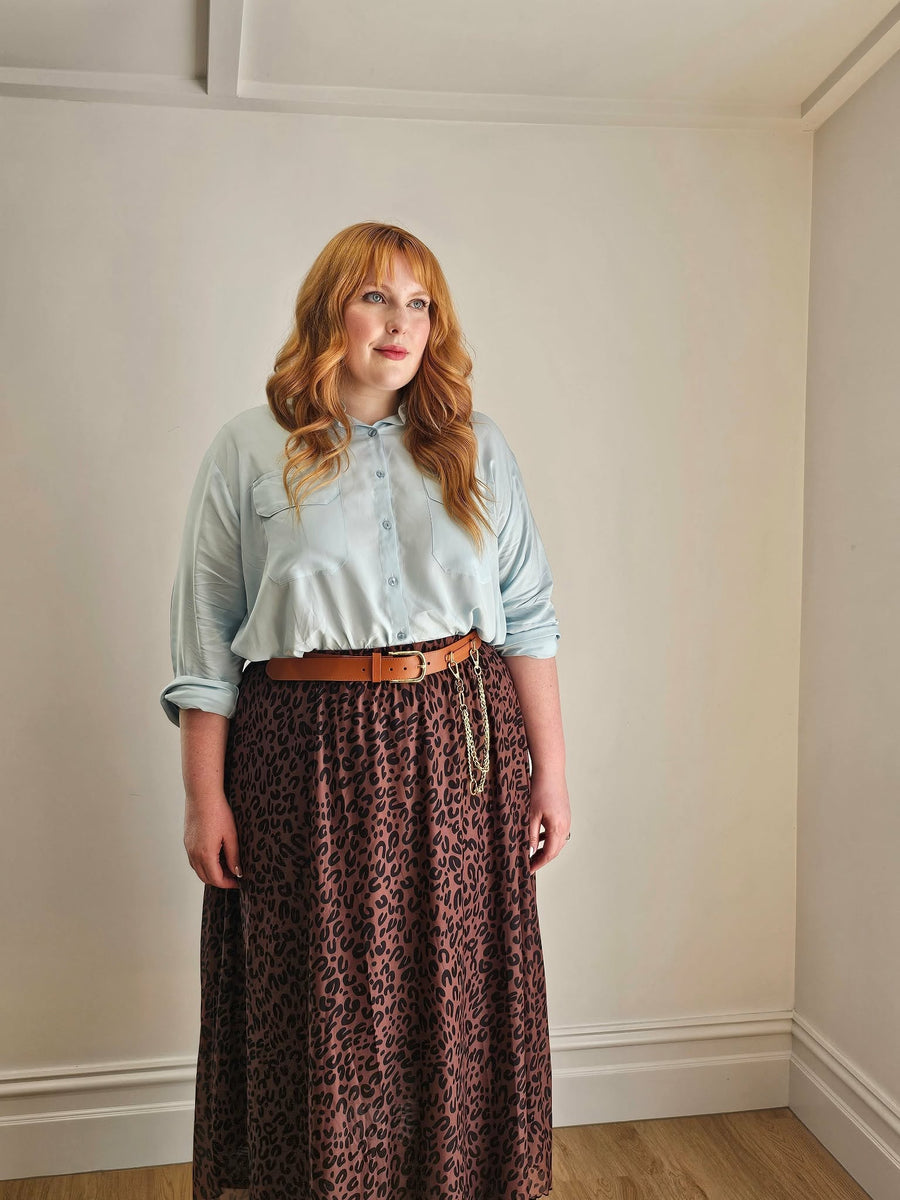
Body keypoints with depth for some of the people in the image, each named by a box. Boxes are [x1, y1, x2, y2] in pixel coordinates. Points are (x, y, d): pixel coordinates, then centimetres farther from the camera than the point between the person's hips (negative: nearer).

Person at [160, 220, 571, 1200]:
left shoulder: (475, 447, 8)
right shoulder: (249, 452, 1)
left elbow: (528, 616, 7)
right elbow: (205, 638, 1)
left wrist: (550, 771, 4)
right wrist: (204, 795, -3)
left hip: (460, 751, 2)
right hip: (311, 759, -1)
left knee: (457, 1004, 11)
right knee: (323, 1016, 9)